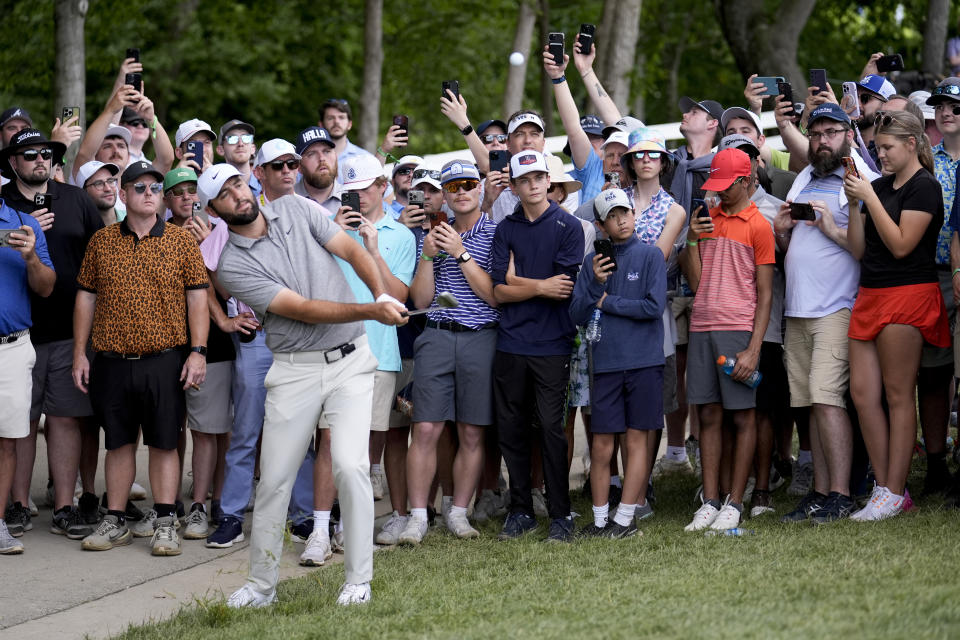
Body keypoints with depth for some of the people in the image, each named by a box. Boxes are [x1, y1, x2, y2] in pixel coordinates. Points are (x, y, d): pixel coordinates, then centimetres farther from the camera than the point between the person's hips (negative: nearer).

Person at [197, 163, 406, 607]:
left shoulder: (295, 210, 4)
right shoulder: (232, 265, -8)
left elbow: (352, 250, 2)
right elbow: (303, 309, -15)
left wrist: (383, 295, -17)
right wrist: (371, 312, -23)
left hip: (350, 358, 1)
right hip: (295, 369, -1)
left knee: (350, 464, -13)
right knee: (274, 479, 1)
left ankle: (359, 578, -3)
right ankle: (262, 583, 17)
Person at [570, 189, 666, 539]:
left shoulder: (650, 256, 0)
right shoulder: (593, 262, 9)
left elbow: (654, 306, -10)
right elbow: (577, 314, 6)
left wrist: (606, 302, -4)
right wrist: (596, 284, -10)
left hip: (644, 362, -2)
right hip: (606, 362, 3)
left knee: (637, 438, 1)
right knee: (601, 444, 2)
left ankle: (625, 518, 5)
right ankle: (600, 519, 10)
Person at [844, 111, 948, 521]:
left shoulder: (924, 187, -6)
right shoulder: (880, 186, 16)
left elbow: (901, 244, -15)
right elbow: (859, 250, 14)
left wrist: (870, 198, -12)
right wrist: (855, 204, 2)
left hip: (906, 296, -8)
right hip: (870, 295, 8)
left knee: (898, 395, -5)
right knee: (862, 392, 2)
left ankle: (894, 494, -1)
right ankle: (884, 488, 8)